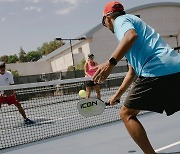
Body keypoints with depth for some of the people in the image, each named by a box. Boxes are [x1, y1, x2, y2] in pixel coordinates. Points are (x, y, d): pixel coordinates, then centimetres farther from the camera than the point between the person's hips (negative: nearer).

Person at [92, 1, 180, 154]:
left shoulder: (120, 20, 9)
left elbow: (132, 35, -20)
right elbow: (132, 72, 37)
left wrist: (111, 62, -28)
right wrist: (117, 94, 40)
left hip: (157, 69, -9)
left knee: (127, 114, 2)